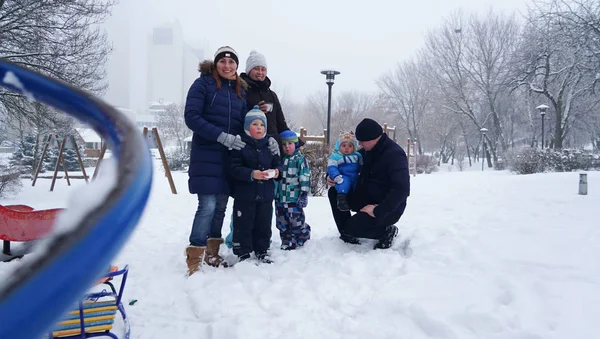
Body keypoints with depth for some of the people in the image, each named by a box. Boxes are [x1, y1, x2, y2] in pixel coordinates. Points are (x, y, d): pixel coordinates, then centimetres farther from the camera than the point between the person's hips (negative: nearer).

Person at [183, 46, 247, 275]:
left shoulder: (240, 90, 15)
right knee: (208, 206, -12)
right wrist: (222, 136, -19)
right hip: (206, 154, -6)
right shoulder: (203, 83, -3)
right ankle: (194, 259, -3)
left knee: (221, 206, 9)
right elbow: (191, 117, -12)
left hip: (230, 155, 6)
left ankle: (211, 253, 22)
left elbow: (244, 122, 15)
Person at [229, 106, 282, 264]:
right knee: (243, 225, 3)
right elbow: (234, 168, -13)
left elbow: (278, 163, 15)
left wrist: (276, 171, -8)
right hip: (244, 194, -4)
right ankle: (243, 253, 17)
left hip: (266, 194, 4)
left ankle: (262, 252, 28)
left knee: (264, 225, 13)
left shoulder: (270, 145, 7)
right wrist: (251, 174, -26)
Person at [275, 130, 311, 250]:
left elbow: (305, 179, -9)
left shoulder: (300, 159, -5)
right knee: (281, 223, 10)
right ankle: (288, 242, 23)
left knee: (296, 222, -4)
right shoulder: (280, 159, 11)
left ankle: (303, 238, 19)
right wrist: (274, 193, 17)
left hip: (294, 198, -6)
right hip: (280, 198, 6)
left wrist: (304, 195, -14)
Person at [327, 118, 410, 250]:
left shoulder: (395, 155, -23)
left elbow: (402, 189, -32)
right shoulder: (368, 150, 3)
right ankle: (347, 235, 6)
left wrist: (378, 211, -34)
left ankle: (386, 231, 0)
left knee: (351, 227, -24)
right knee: (334, 193, 1)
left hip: (389, 207, -9)